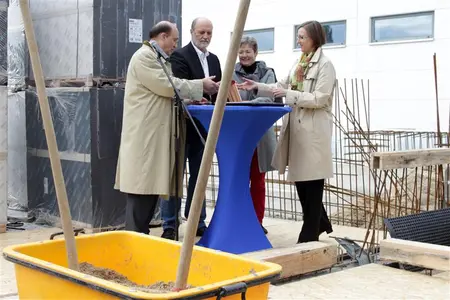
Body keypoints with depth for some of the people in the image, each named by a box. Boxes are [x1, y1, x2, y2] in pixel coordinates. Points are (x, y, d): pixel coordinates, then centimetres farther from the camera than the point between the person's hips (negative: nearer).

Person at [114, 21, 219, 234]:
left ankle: (141, 236, 14)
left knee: (151, 186, 9)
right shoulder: (144, 56, -10)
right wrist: (200, 85, -8)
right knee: (142, 189, -9)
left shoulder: (159, 59, 22)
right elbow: (167, 86, -16)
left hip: (155, 134, 10)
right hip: (145, 134, -10)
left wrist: (191, 98, 9)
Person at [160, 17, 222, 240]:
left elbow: (217, 91, 14)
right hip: (183, 125, -7)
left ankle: (197, 222, 21)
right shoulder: (179, 56, -7)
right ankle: (169, 225, 6)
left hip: (204, 126, 7)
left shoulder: (214, 59, 15)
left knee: (199, 176, 12)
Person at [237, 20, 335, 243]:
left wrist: (289, 95, -21)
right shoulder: (299, 63, 14)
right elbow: (283, 86, 17)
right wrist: (258, 87, 6)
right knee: (300, 177, 12)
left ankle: (310, 233, 9)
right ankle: (320, 223, 27)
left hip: (313, 130, -8)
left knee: (312, 179, -1)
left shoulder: (325, 65, -10)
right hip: (296, 127, 8)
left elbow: (319, 99, -18)